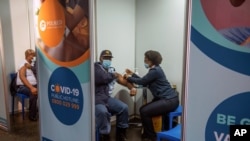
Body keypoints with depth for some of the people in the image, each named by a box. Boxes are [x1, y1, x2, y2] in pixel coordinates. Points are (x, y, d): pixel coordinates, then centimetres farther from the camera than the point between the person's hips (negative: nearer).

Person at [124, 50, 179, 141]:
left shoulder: (155, 71, -17)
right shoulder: (154, 69, 14)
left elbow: (142, 82, -11)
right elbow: (144, 82, 16)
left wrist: (129, 78, 5)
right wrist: (132, 74, 17)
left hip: (170, 100, -10)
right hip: (165, 98, 10)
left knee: (144, 111, -15)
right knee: (143, 109, 7)